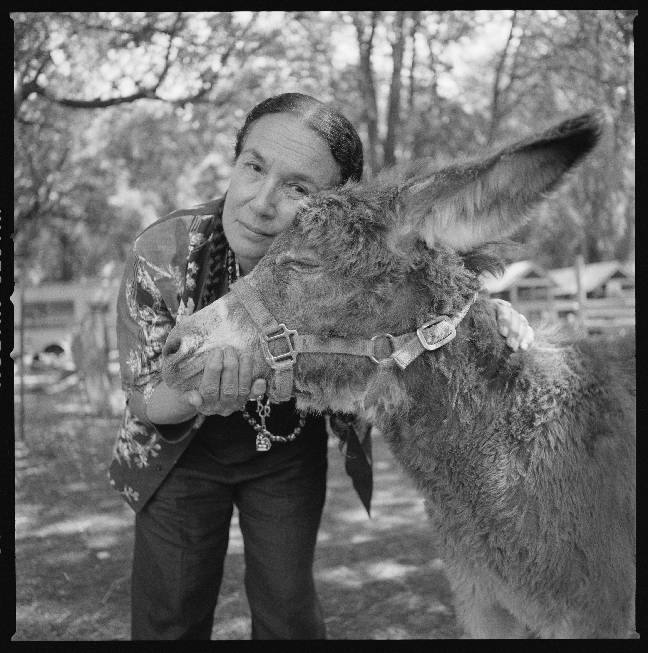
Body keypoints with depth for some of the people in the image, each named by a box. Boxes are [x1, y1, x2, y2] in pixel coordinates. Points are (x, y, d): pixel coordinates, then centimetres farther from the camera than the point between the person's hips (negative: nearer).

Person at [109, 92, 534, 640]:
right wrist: (198, 398, -42)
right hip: (185, 452, 0)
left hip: (288, 456, 0)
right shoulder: (161, 254, -28)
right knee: (168, 617, 9)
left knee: (289, 611, 10)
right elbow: (145, 399, -18)